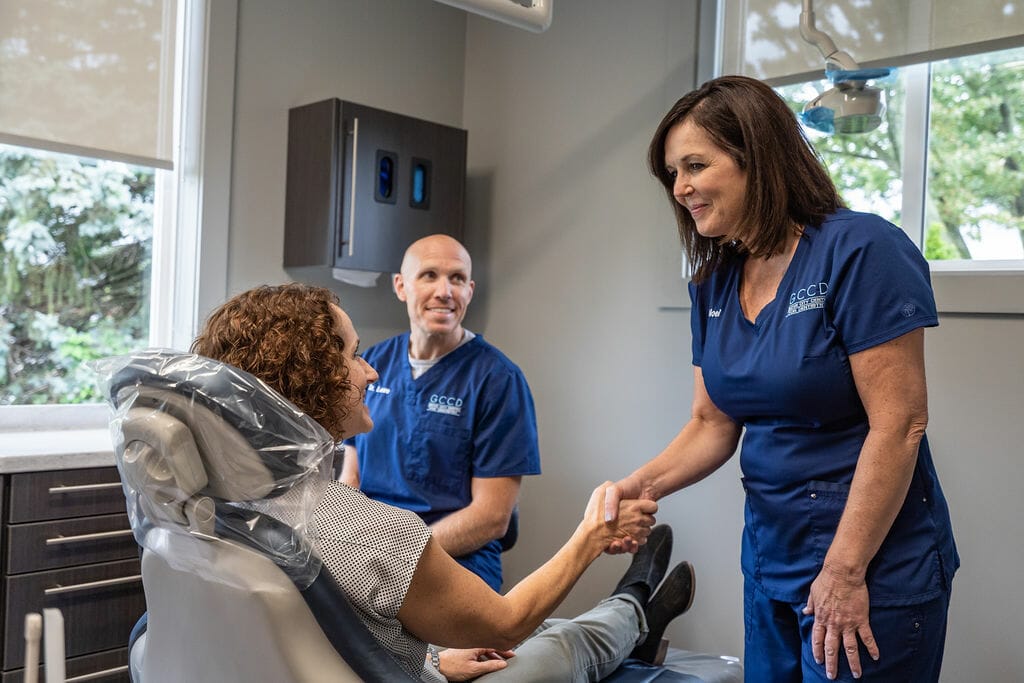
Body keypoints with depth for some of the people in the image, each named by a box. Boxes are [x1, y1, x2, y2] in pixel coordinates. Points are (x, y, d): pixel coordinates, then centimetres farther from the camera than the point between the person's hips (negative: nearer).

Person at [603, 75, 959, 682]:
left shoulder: (861, 251, -17)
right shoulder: (713, 284, 4)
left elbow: (899, 425, -19)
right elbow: (713, 425, 7)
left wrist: (844, 573, -18)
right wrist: (642, 486, -11)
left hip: (872, 559, -6)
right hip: (770, 553, 7)